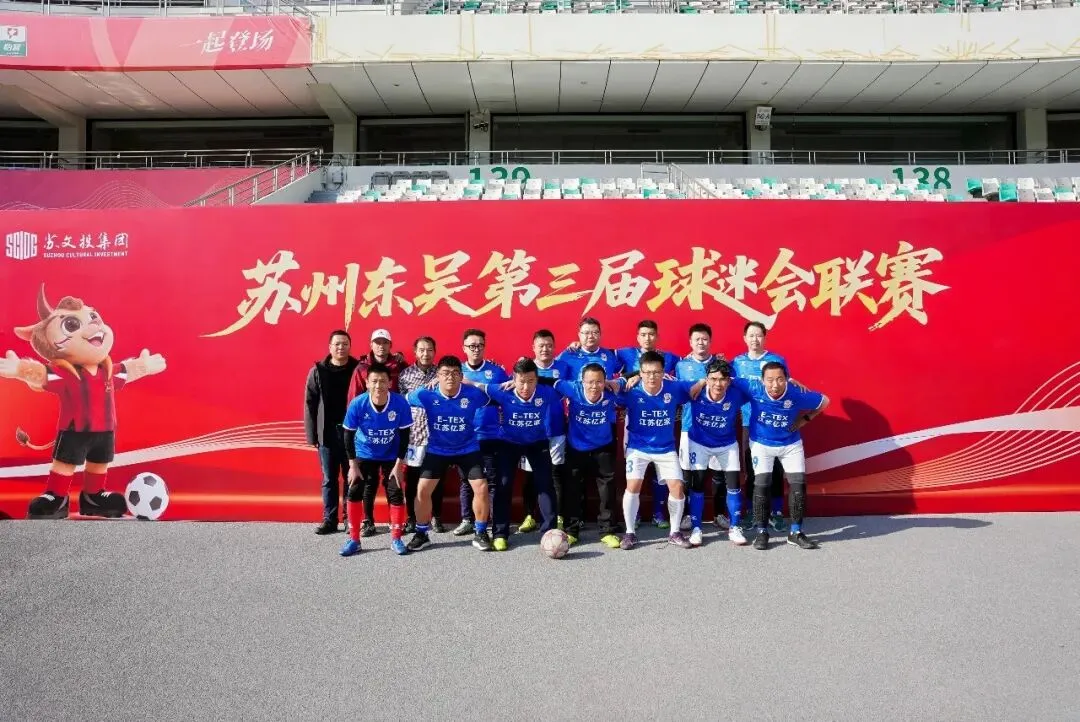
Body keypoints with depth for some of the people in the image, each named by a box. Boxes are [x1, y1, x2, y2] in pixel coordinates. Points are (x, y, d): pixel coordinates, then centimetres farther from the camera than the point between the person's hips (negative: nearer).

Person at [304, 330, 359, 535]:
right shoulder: (318, 371, 2)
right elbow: (310, 404, 2)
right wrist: (312, 434, -2)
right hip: (327, 433, 1)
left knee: (351, 477, 7)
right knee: (329, 479, 8)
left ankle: (350, 518, 17)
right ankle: (329, 520, 17)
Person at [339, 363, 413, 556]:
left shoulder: (401, 404, -26)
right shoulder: (357, 404, -24)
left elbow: (404, 436, -14)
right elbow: (349, 436, -12)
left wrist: (399, 464, -14)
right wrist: (352, 465, -12)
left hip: (391, 456, 0)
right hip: (364, 455, 1)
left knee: (395, 494, -5)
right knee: (354, 493, -5)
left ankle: (396, 539, 11)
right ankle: (354, 539, 8)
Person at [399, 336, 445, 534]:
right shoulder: (405, 374, 2)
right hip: (413, 433, 0)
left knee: (436, 477, 8)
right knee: (412, 478, 8)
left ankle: (435, 518, 21)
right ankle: (411, 518, 20)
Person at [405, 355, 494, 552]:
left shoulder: (474, 394, -21)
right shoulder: (426, 394, -20)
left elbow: (488, 400, 1)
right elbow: (405, 400, -1)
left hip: (467, 449, 0)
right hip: (437, 450, 1)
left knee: (481, 488, -9)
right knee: (423, 489, -5)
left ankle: (480, 534, 11)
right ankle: (421, 534, 16)